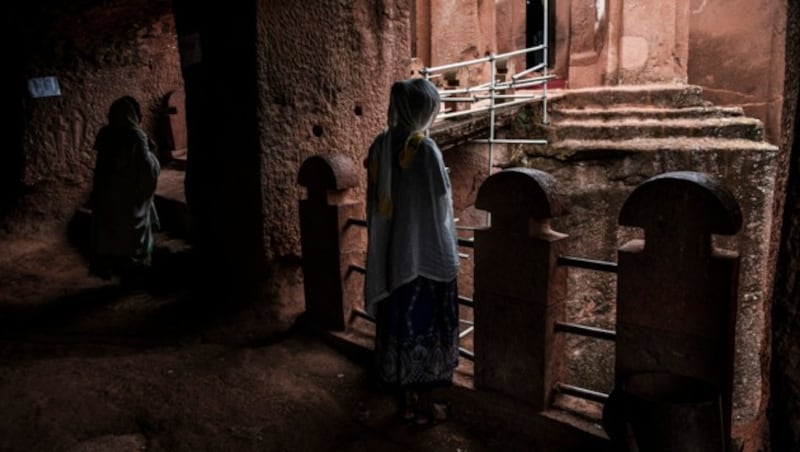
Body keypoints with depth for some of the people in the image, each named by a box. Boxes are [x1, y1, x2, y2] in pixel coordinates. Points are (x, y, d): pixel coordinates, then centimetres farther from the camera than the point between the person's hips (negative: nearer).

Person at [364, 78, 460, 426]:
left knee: (398, 322, 15)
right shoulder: (426, 149, -19)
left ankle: (406, 398, 28)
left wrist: (383, 245, 17)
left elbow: (374, 202, 8)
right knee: (425, 325, 6)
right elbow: (440, 206, -15)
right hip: (426, 254, -6)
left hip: (389, 254, 6)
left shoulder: (380, 146, 2)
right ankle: (425, 404, 18)